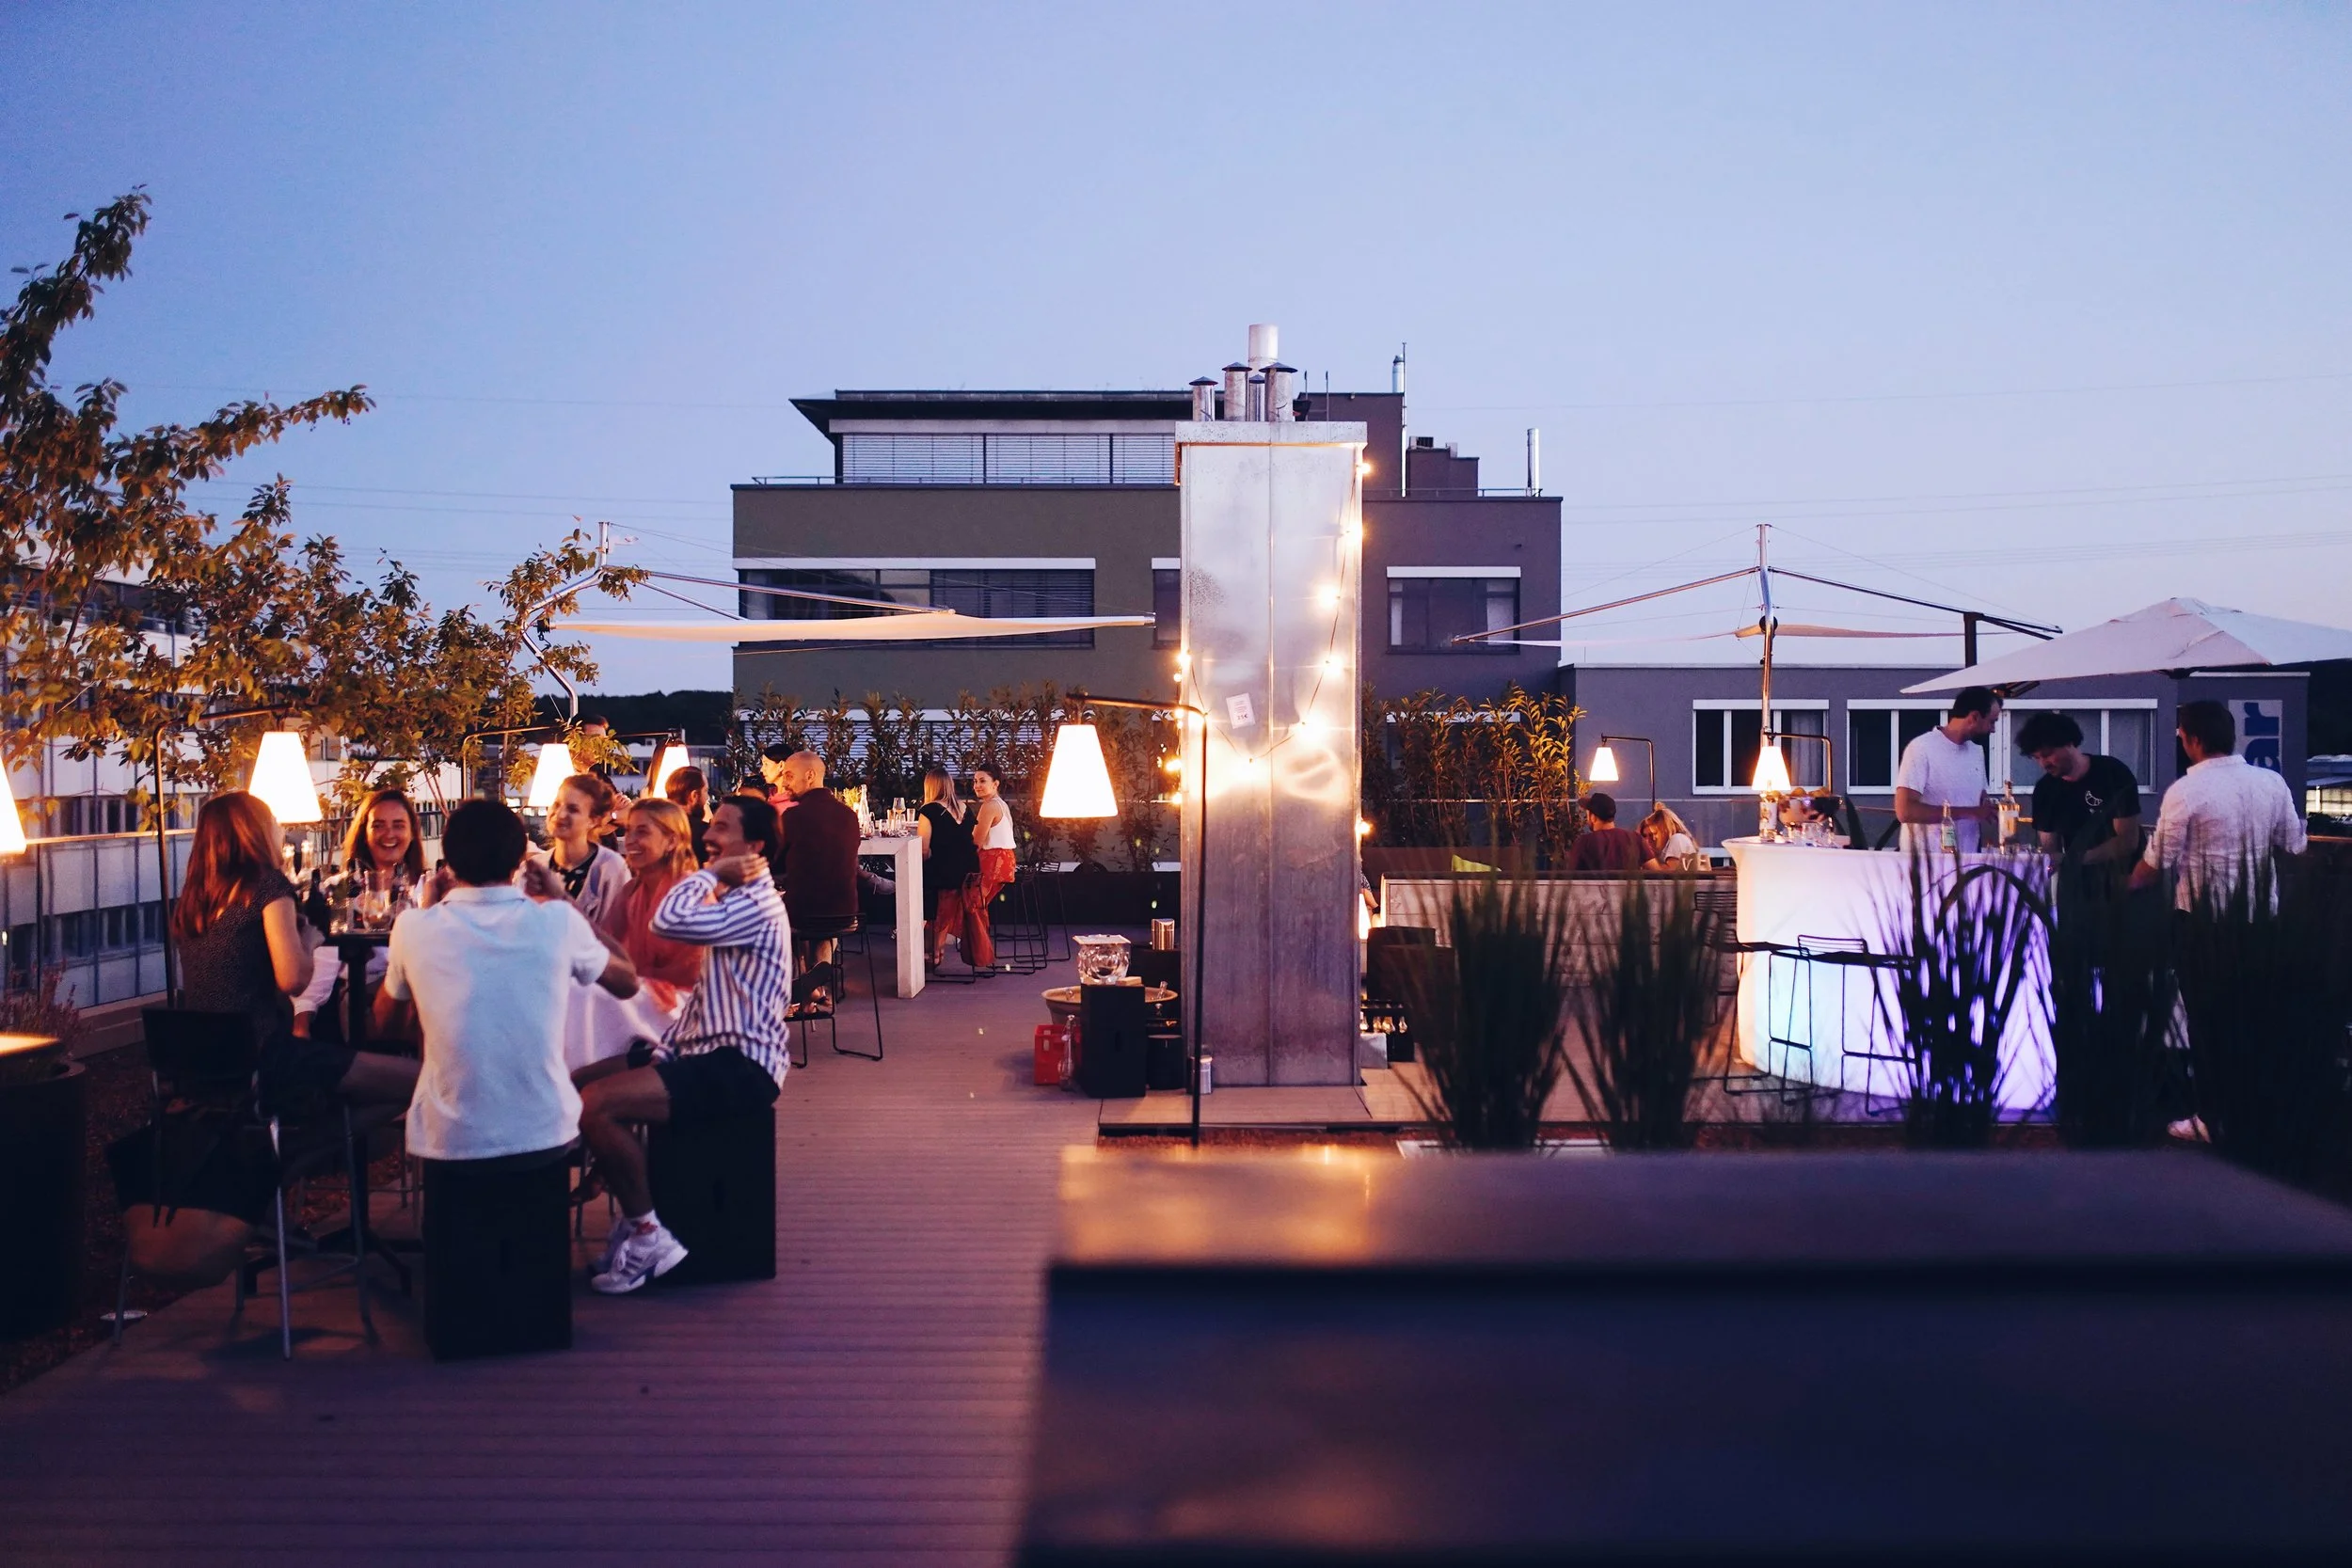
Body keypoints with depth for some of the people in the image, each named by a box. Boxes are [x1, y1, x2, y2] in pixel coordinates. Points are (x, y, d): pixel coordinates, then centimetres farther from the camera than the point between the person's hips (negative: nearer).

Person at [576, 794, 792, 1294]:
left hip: (741, 1065, -11)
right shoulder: (732, 899, 20)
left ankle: (647, 1234, -9)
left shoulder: (755, 905, -14)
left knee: (595, 1103, -22)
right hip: (710, 1052, 11)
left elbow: (668, 922, -30)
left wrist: (711, 873, -14)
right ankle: (633, 1214, 12)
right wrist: (666, 1051, 8)